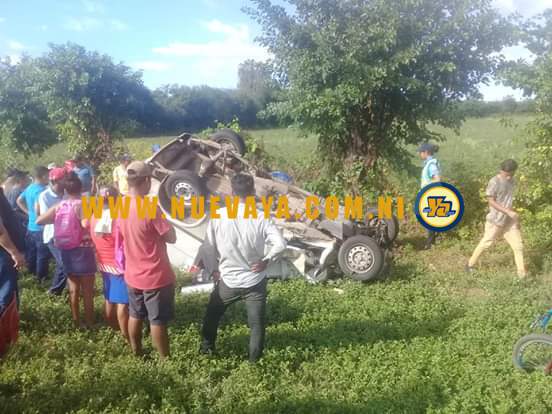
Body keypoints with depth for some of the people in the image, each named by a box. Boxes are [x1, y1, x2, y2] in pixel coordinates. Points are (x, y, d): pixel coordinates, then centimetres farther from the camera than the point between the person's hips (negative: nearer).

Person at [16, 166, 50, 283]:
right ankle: (41, 277, 13)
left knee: (31, 253, 21)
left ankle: (32, 272, 35)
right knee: (42, 255, 3)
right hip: (40, 228, -9)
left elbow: (19, 200, 21)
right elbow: (38, 208, -33)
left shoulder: (29, 188, 9)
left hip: (31, 227, 9)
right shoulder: (41, 190, -22)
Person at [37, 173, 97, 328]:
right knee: (87, 290, 6)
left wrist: (56, 220, 10)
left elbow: (39, 221, -1)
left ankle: (76, 321, 26)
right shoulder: (82, 204, -16)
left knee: (73, 289, 17)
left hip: (66, 251, 6)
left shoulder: (59, 206, 1)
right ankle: (89, 323, 15)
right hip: (83, 251, -5)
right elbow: (85, 224, -33)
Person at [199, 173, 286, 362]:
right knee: (257, 323, 15)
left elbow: (209, 245, -4)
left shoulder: (218, 216, -12)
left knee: (212, 314, 26)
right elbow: (280, 244, -21)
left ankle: (207, 348, 39)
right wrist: (266, 259, -5)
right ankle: (254, 359, 24)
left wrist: (212, 267, 13)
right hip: (255, 281, -1)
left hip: (229, 280, 1)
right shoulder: (260, 218, -15)